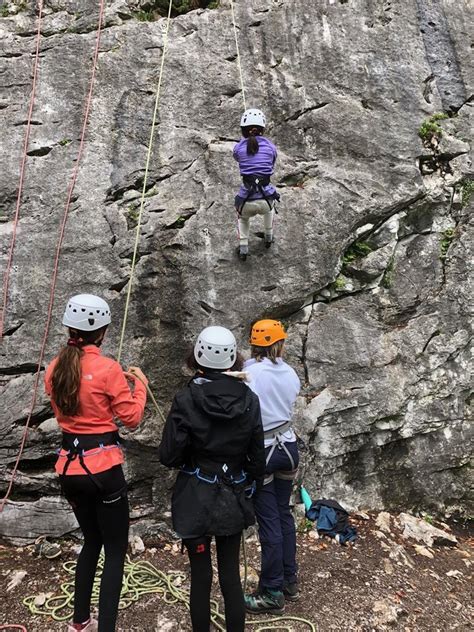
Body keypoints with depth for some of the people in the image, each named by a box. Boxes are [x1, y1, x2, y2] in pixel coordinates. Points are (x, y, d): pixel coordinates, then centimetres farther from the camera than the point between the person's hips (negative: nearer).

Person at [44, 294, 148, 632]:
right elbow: (132, 418, -10)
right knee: (116, 551, 8)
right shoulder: (107, 367, -16)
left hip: (69, 467, 7)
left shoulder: (54, 369, 3)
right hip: (102, 468, -7)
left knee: (92, 541, 25)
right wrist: (140, 384, 4)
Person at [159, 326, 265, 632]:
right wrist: (252, 489, 14)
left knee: (201, 574, 12)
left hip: (196, 498, -3)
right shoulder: (249, 399, -8)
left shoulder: (186, 400, -17)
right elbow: (257, 455, -1)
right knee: (231, 572, 16)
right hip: (234, 496, 3)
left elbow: (169, 456, -13)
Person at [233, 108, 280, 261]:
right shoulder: (271, 146, 4)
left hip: (247, 202, -1)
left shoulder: (238, 148, 3)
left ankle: (243, 250, 27)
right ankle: (268, 238, 52)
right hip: (265, 201, 1)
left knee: (243, 217, 38)